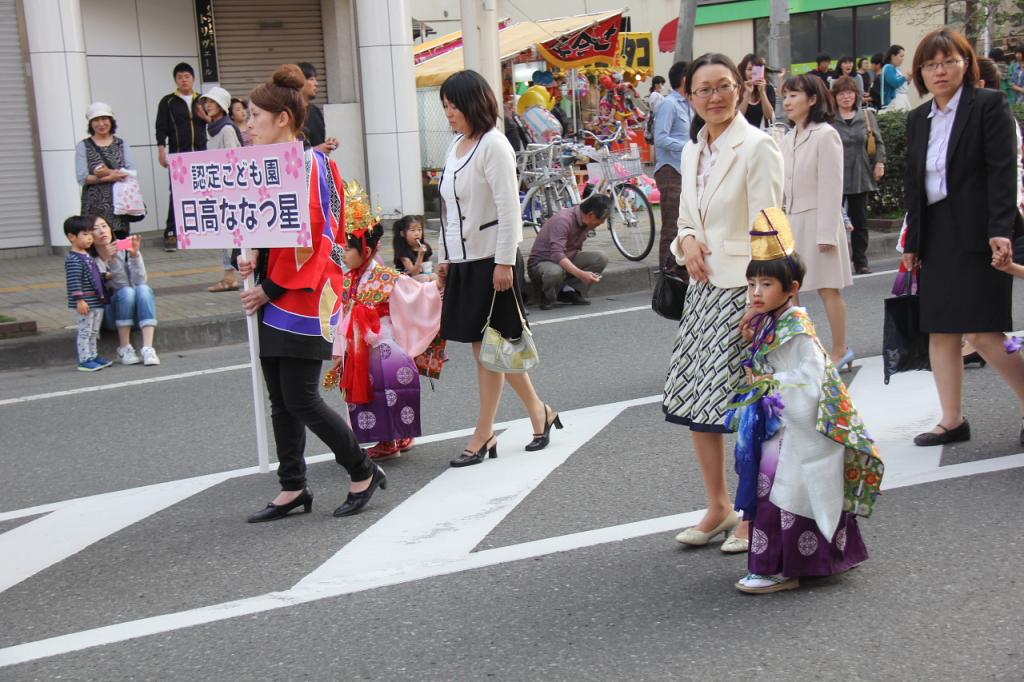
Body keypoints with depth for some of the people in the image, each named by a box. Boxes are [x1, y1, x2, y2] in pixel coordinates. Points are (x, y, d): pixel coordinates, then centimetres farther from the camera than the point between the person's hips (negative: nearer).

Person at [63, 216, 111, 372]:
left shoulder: (87, 256, 14)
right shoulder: (72, 259, -17)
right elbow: (74, 282, -22)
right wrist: (80, 300, -25)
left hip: (97, 302, 10)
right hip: (85, 303, -9)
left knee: (93, 332, 16)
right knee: (85, 331, -4)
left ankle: (93, 356, 26)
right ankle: (84, 361, 0)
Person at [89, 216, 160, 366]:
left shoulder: (124, 250, -3)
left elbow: (140, 281, -12)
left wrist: (135, 255, -26)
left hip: (135, 312, 2)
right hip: (109, 315, -2)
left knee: (143, 289, -28)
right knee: (126, 291, -30)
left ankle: (148, 348, -38)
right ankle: (124, 349, -26)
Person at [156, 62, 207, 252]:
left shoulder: (202, 101, 14)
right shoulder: (168, 102, 5)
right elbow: (161, 128, 1)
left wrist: (206, 117, -4)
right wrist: (162, 151, -8)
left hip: (200, 154, 3)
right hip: (178, 155, -3)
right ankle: (171, 234, -7)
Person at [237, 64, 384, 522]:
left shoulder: (310, 165, -13)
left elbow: (316, 239, -18)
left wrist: (271, 288, -16)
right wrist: (251, 262, 1)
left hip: (302, 298, -9)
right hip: (271, 297, 9)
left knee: (300, 399, -6)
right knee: (280, 400, 10)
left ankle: (363, 472, 11)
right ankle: (293, 488, 20)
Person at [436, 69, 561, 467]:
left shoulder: (493, 145, -11)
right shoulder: (456, 145, 14)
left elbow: (508, 209, -16)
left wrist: (504, 262, -19)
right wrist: (445, 257, 17)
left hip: (490, 259, -9)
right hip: (463, 259, 9)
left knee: (488, 347, -2)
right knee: (485, 346, 9)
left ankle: (483, 435, 8)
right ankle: (538, 412, 20)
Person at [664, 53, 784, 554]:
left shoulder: (756, 147, -10)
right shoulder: (692, 152, 13)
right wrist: (686, 241, -1)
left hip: (745, 288, -8)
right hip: (704, 288, 8)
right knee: (693, 399, 10)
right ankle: (718, 507, 26)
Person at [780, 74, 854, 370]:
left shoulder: (825, 135, -9)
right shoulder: (788, 139, 14)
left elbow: (831, 187, -12)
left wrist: (827, 232, -16)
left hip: (816, 221, -7)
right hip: (790, 221, 7)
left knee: (828, 288, -1)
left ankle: (840, 351, 9)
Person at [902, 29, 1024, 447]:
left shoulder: (989, 104, -4)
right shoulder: (918, 119, 14)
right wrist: (912, 242, 12)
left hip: (978, 234, -6)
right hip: (935, 236, 6)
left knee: (982, 332, -10)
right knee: (940, 332, 7)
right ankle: (952, 422, 15)